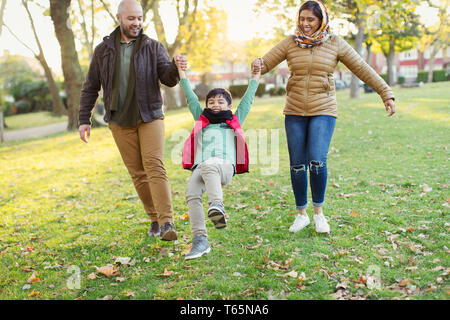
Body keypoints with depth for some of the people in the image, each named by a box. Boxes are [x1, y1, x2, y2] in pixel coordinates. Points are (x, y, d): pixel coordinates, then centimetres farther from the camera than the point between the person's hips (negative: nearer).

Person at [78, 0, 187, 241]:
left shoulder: (153, 47, 3)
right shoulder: (103, 50, 8)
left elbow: (168, 78, -8)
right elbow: (91, 87, 12)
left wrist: (176, 68, -30)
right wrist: (84, 119, 6)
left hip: (150, 117, -2)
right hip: (120, 122, 2)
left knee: (155, 167, -15)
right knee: (137, 173, 4)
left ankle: (167, 223, -19)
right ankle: (155, 219, 17)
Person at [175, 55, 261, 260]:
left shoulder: (234, 121, 30)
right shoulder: (201, 120, 33)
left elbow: (247, 100, 31)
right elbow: (191, 98, 32)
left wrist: (255, 77, 34)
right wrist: (181, 72, 32)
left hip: (225, 166, -2)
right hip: (200, 167, 2)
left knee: (209, 165, -38)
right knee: (191, 191, -29)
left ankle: (217, 206, -59)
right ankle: (200, 239, -30)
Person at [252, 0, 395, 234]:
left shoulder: (334, 44, 1)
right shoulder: (290, 43, 4)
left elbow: (363, 70, 3)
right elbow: (265, 64, 3)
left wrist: (386, 94, 1)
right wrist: (257, 64, -22)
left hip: (323, 110, -2)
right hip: (295, 112, 2)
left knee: (317, 162, -15)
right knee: (297, 165, 3)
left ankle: (319, 212, 5)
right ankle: (301, 214, 20)